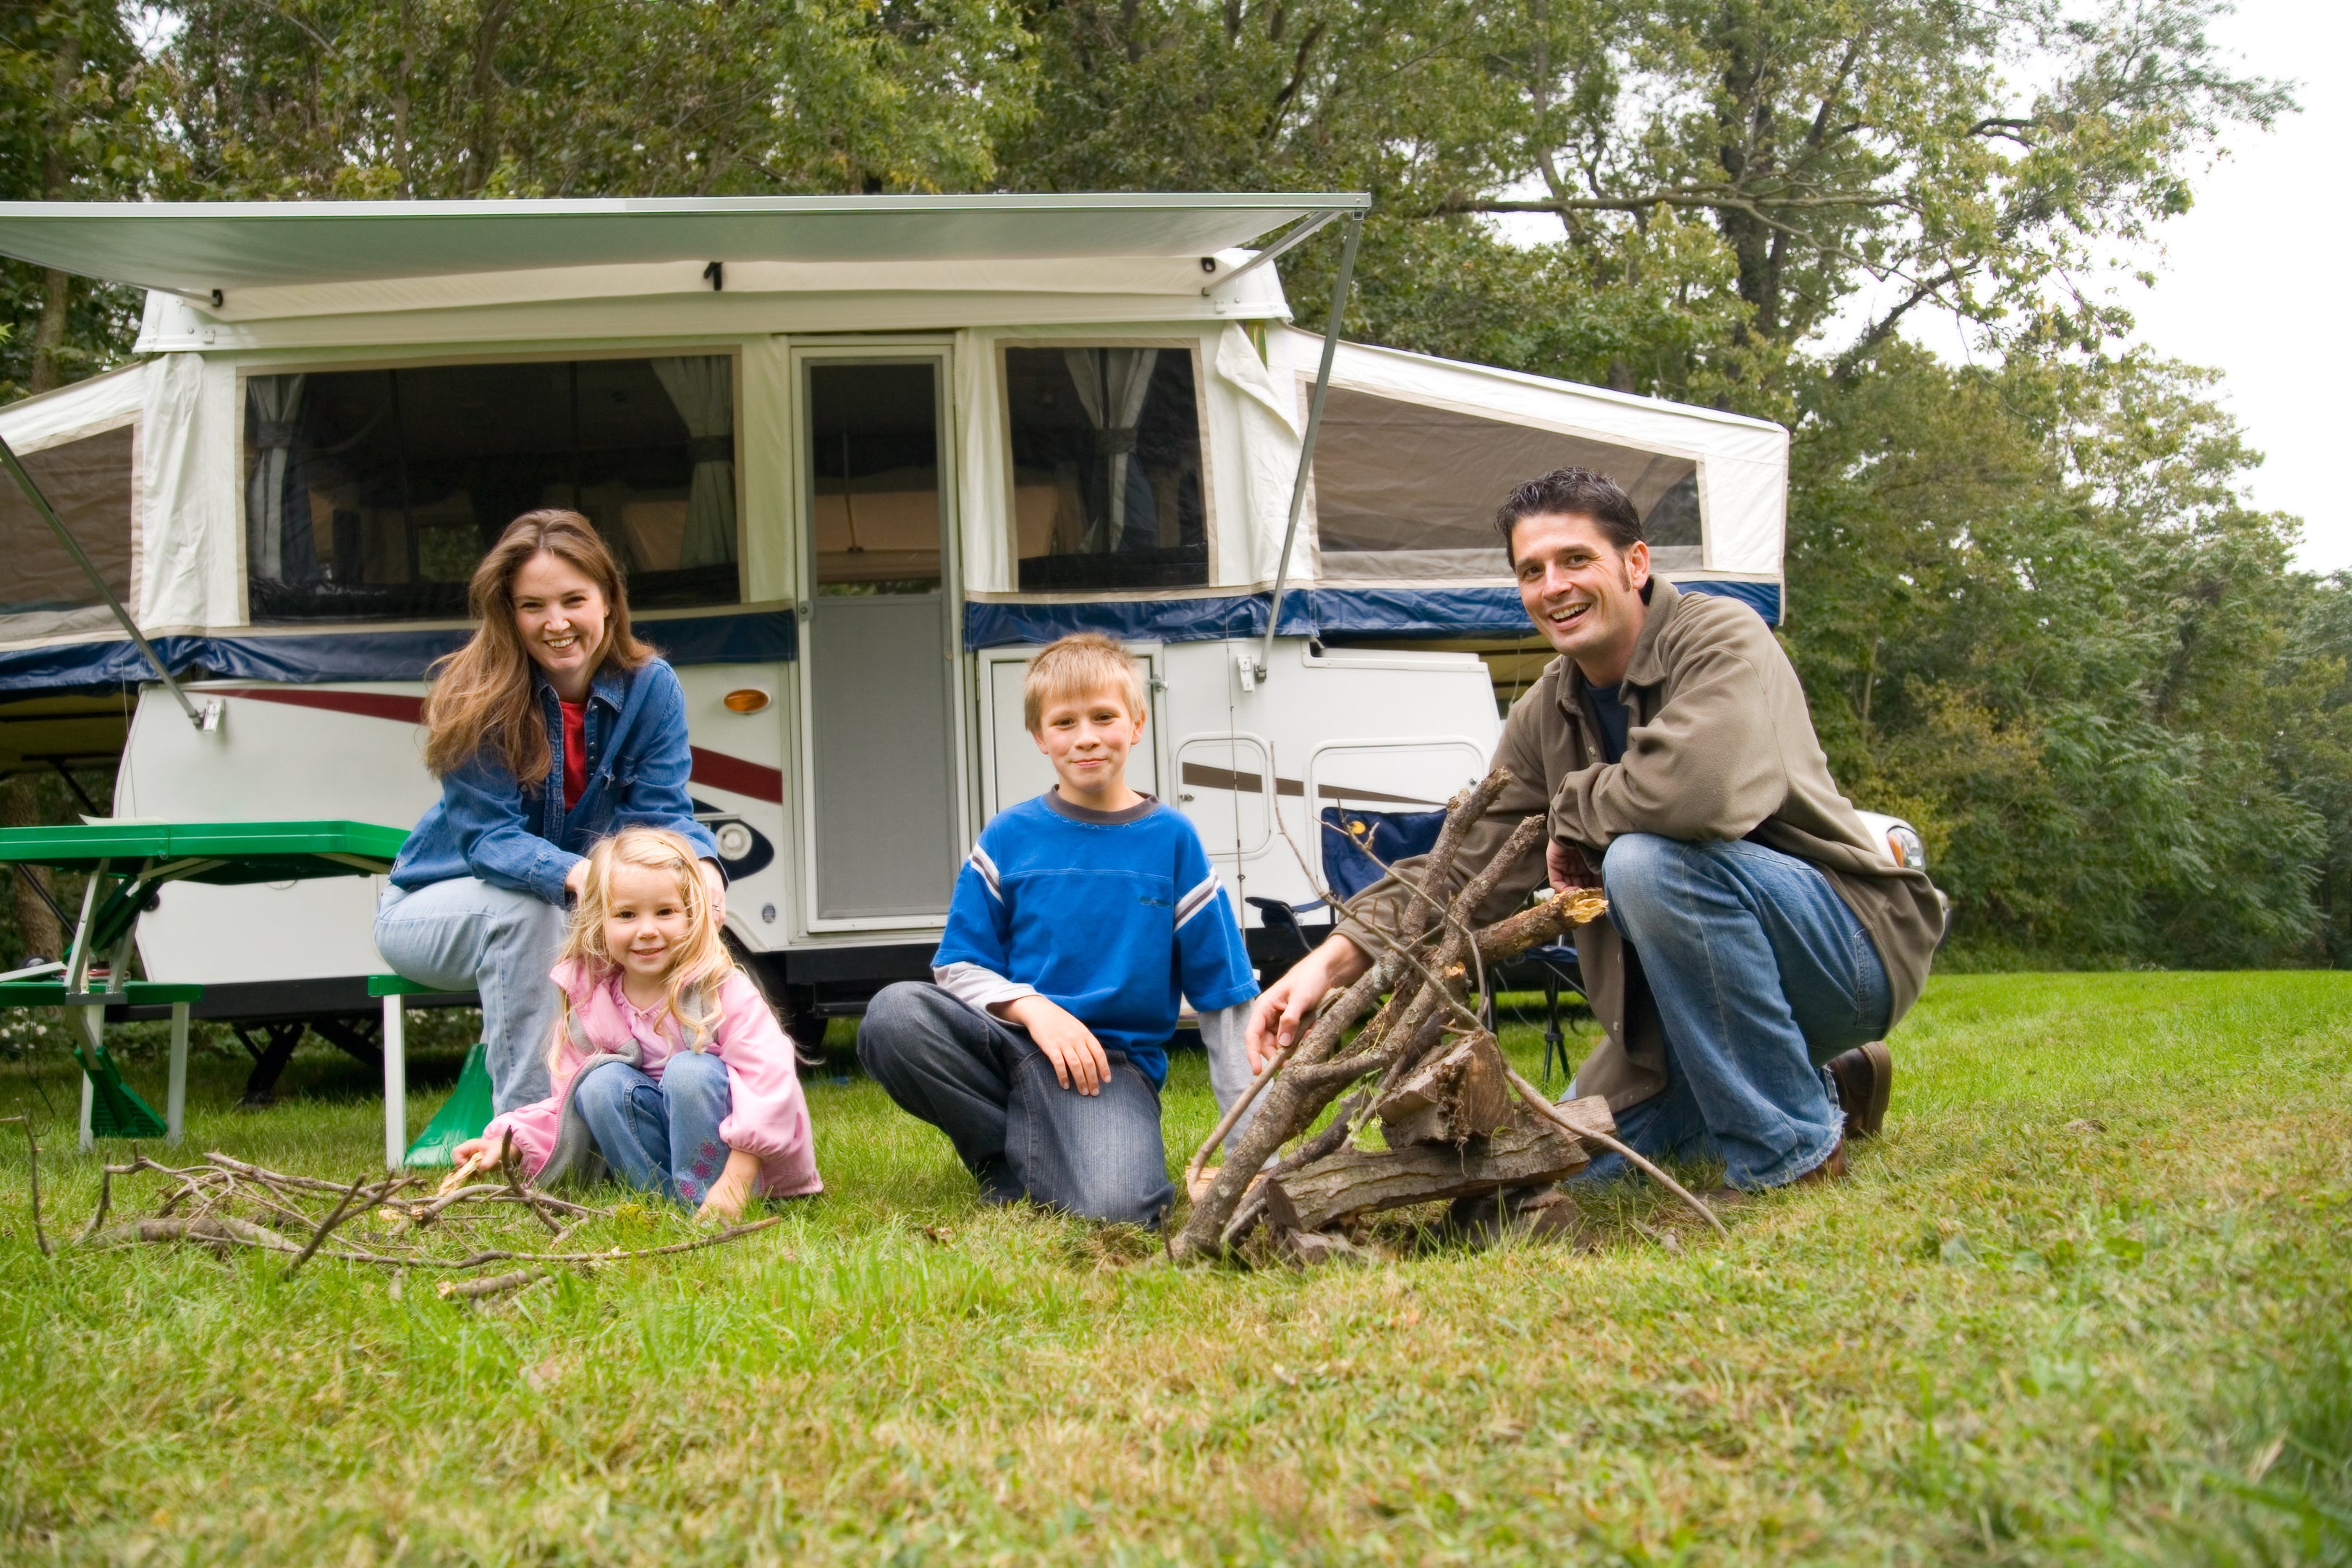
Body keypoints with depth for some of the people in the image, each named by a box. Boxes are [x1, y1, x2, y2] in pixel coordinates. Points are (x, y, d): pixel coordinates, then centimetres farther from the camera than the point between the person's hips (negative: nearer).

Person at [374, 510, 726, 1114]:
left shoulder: (650, 686, -12)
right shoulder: (475, 695, -22)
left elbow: (662, 810, -18)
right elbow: (487, 837, -27)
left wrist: (701, 865, -42)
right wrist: (571, 873, -48)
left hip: (571, 909, 3)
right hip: (433, 907, -3)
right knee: (526, 906, -36)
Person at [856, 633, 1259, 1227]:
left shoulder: (1171, 839, 3)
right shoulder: (1009, 838, 5)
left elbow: (1222, 993, 5)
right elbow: (957, 964, 6)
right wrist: (1032, 1008, -15)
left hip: (1115, 1059, -3)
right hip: (1011, 1037, 3)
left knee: (1116, 1207, -34)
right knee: (893, 1014, -28)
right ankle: (1011, 1157, -10)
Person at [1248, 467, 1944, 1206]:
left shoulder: (1724, 639, -17)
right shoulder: (1543, 719, 4)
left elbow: (1699, 790, -38)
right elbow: (1467, 865, -1)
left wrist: (1573, 813, -18)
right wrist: (1336, 958, -16)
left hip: (1852, 936, -8)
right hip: (1702, 988, 8)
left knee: (1647, 860, -33)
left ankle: (1795, 1143, -19)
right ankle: (1823, 1084, 22)